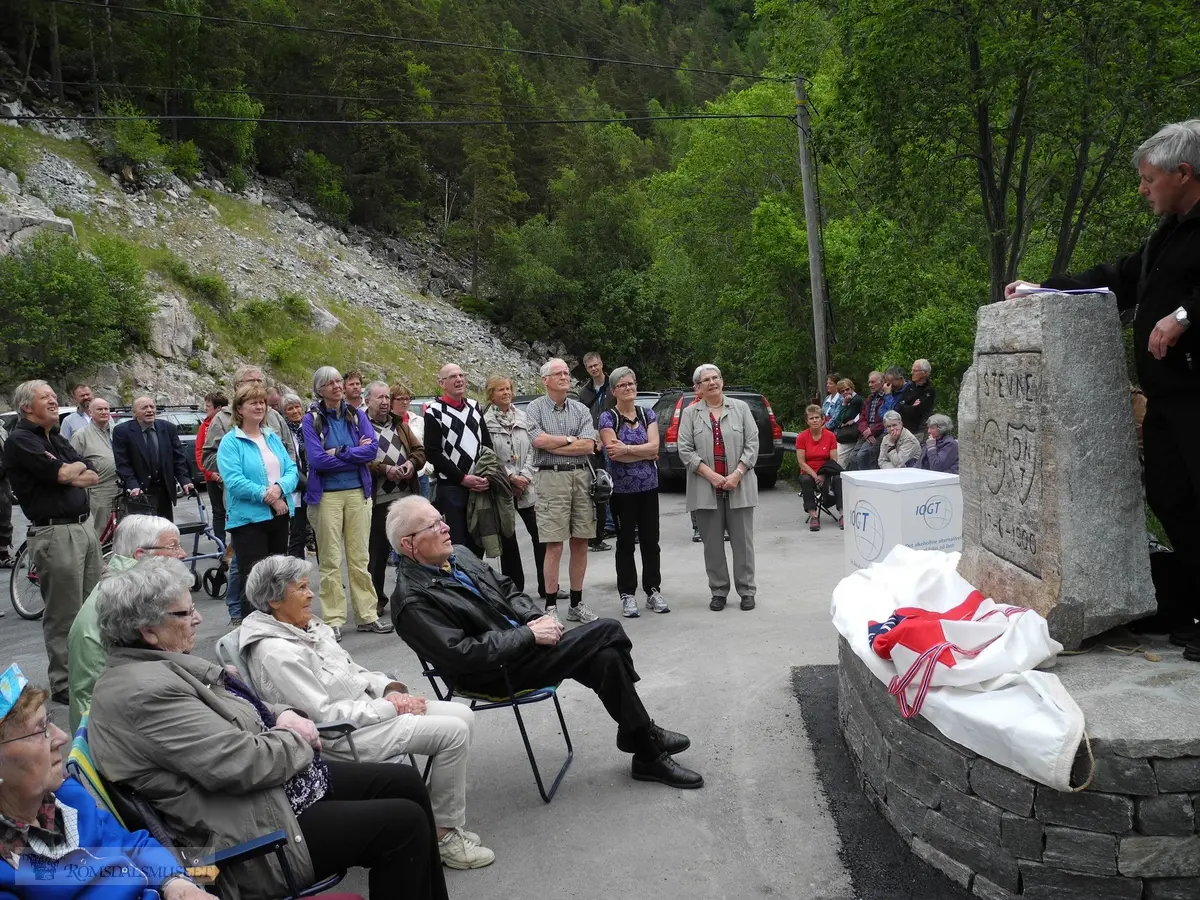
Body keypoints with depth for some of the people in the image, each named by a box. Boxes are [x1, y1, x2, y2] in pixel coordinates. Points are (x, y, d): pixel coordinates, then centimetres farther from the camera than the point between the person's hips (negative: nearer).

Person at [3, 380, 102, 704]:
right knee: (64, 615, -2)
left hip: (84, 526, 8)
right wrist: (77, 468, 1)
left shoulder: (58, 440, 18)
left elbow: (93, 477, 11)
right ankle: (63, 684, 8)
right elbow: (60, 474, -18)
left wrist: (67, 472, -6)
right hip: (55, 534, -8)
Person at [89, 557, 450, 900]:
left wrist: (285, 716, -2)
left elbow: (241, 713, 19)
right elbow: (241, 763, -28)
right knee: (405, 824, -11)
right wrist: (298, 739, -9)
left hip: (282, 783, 11)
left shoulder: (165, 664, 8)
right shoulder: (145, 690, -24)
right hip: (253, 835, -11)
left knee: (405, 781, 8)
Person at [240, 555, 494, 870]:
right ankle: (443, 833, -1)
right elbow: (324, 713, -22)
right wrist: (390, 707, -17)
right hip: (343, 737, -9)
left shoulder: (309, 626, 9)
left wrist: (391, 688, 0)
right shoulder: (277, 653, -20)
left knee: (463, 714, -2)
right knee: (453, 732, -17)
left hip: (365, 707, 9)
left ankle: (445, 821, 8)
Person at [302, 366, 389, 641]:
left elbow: (372, 448, -6)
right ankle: (333, 620, 10)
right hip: (326, 495, -2)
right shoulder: (312, 419, -2)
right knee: (331, 560, 2)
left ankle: (367, 615, 15)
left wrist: (339, 452, -14)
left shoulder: (357, 415, 6)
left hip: (358, 493, 2)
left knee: (360, 558, 7)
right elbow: (317, 459, -13)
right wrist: (355, 454, -9)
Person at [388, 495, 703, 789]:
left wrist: (535, 618, -2)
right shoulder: (412, 602, -17)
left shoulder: (460, 555, 9)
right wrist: (529, 635, -20)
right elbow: (463, 654, -23)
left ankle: (645, 750, 3)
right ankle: (642, 737, 0)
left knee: (607, 658, -14)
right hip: (498, 674, -8)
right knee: (609, 631, -17)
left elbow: (508, 590, 18)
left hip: (522, 642, 8)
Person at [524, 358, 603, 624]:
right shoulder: (535, 409, 4)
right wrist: (571, 439, -3)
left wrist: (552, 445, -6)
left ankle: (576, 603, 16)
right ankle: (551, 605, 4)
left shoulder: (581, 410, 11)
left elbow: (589, 446, -2)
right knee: (554, 545, -4)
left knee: (580, 543, 6)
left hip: (581, 476, 4)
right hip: (550, 478, -4)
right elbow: (538, 440, -13)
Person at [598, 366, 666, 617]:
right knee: (625, 543, 5)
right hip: (621, 490, -3)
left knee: (651, 541, 7)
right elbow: (613, 452, -14)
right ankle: (628, 595, 13)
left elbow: (654, 446, -6)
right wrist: (645, 453, -11)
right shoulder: (608, 417, -3)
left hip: (649, 487, 3)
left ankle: (653, 591, 18)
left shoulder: (648, 414, 8)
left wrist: (626, 449, -16)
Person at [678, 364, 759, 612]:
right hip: (706, 488, 0)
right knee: (712, 542, 5)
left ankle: (746, 590, 13)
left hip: (739, 486, 0)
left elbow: (752, 444, 2)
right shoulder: (690, 413, 6)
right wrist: (710, 474, -12)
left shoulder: (740, 408, 6)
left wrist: (737, 474, -10)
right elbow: (685, 450, -1)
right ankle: (718, 591, 15)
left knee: (742, 540, 3)